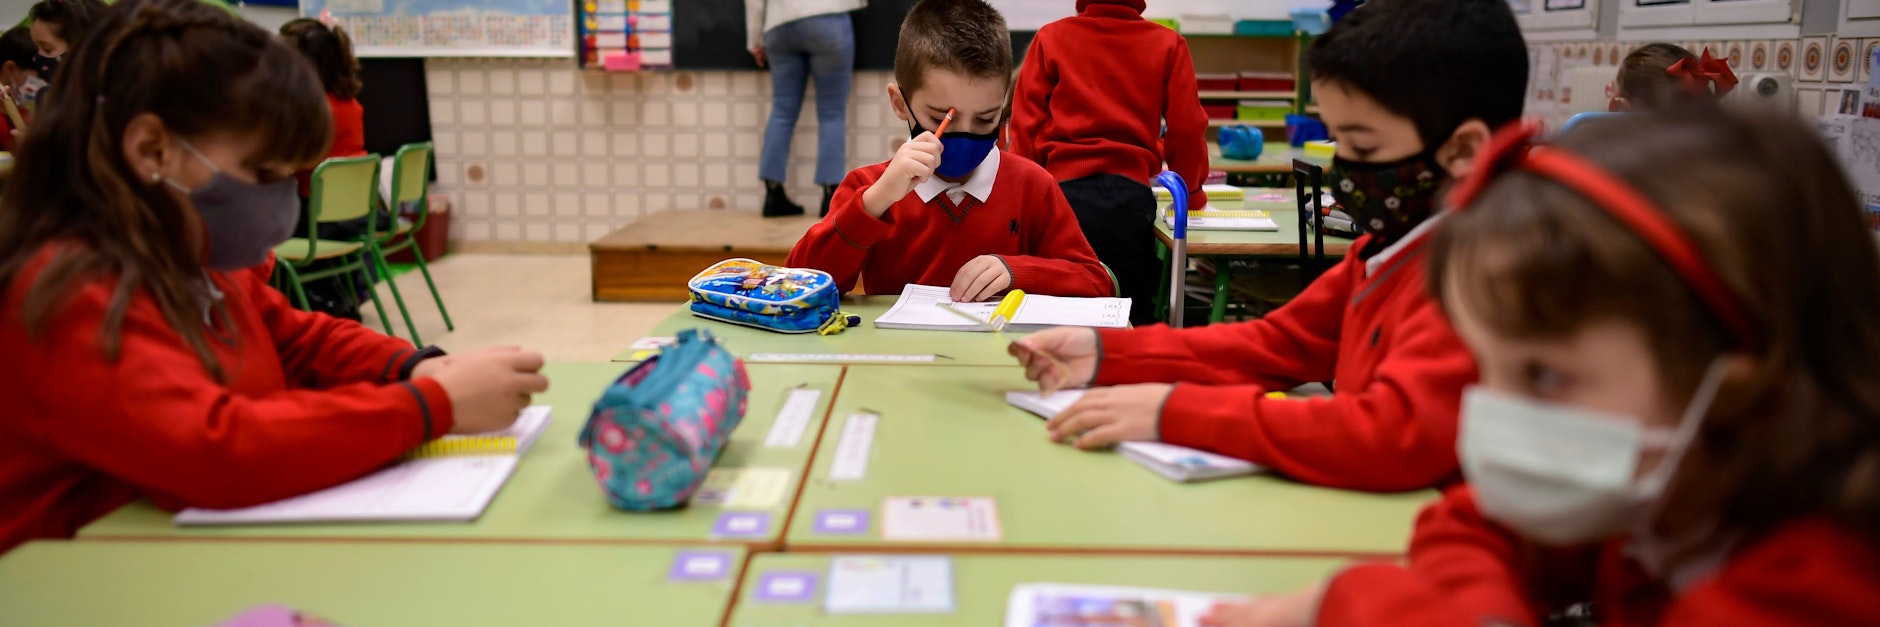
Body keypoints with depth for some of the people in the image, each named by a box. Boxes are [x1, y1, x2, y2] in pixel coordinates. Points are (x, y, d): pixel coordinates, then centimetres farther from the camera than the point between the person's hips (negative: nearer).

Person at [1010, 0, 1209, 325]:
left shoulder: (1050, 38, 5)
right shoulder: (1168, 45, 5)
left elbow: (1026, 124, 4)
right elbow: (1186, 128, 5)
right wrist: (1191, 192, 20)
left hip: (1063, 195, 0)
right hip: (1131, 199, 0)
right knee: (1133, 314, 10)